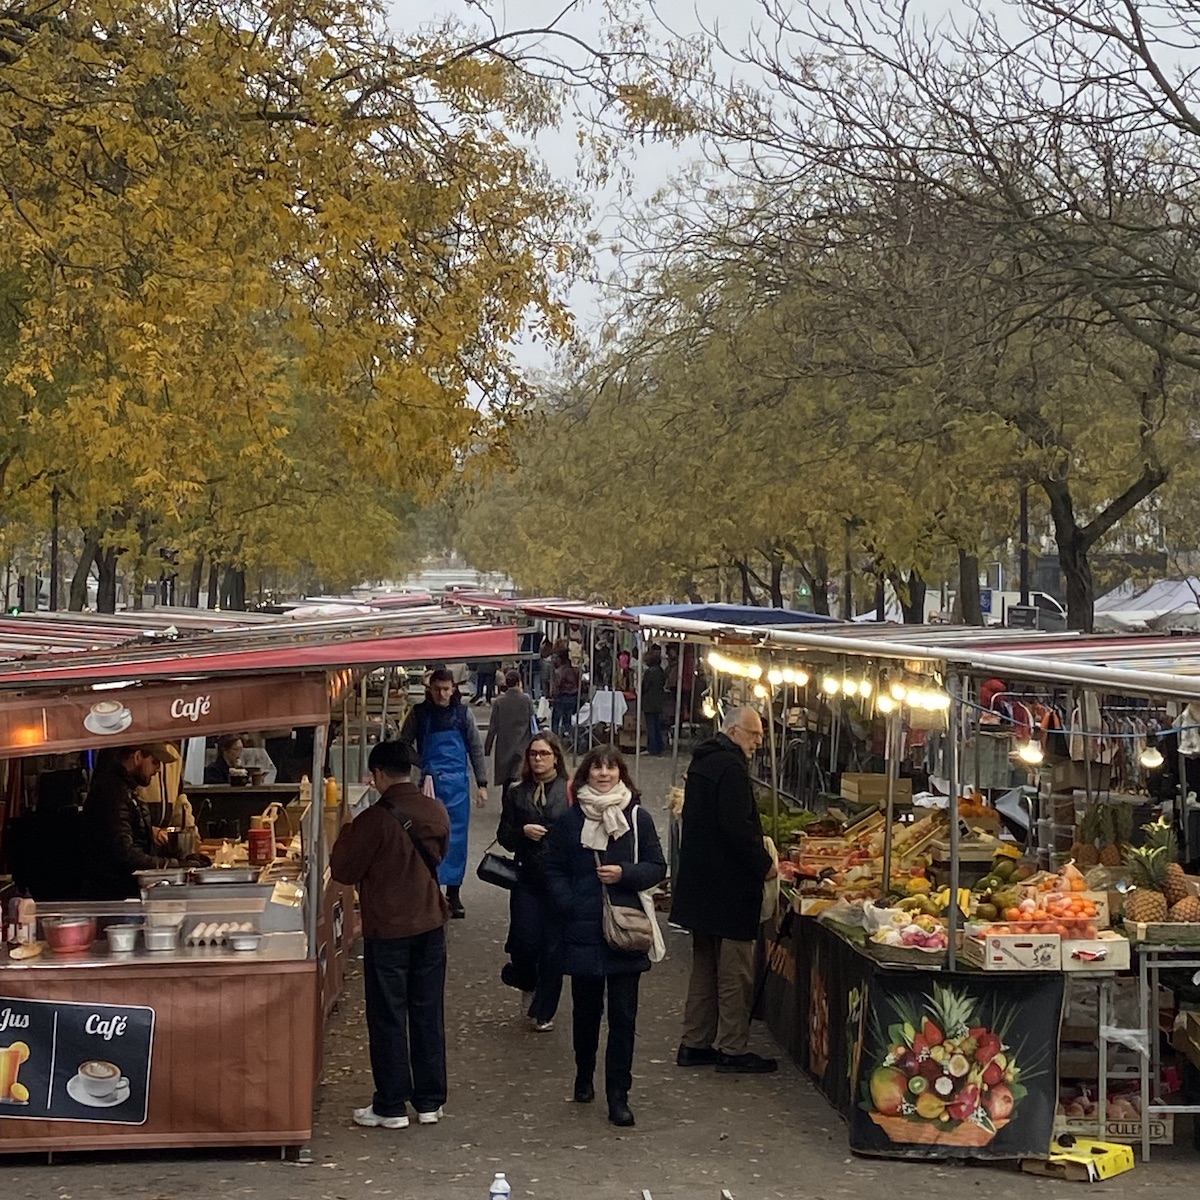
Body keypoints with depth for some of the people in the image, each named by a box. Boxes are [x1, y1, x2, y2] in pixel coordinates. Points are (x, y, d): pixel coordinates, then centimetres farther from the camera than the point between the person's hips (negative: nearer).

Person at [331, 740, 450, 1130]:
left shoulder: (375, 819, -18)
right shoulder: (436, 812, 0)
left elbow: (344, 871, -10)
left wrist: (347, 835, 5)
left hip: (387, 929, -5)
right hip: (430, 924, 5)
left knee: (388, 1018, 5)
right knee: (428, 1014, 13)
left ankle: (391, 1106, 12)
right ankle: (430, 1101, 21)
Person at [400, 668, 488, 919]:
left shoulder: (463, 713, 1)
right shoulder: (419, 713, 0)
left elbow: (476, 749, 5)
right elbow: (404, 745, 5)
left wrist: (482, 784, 2)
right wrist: (424, 766, -8)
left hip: (457, 783, 1)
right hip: (429, 782, 0)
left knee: (456, 838, 4)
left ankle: (453, 893, 13)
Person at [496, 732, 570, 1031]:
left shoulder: (571, 792, -2)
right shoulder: (517, 794, 8)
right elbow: (503, 836, 9)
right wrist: (523, 832, -10)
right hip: (527, 879, 2)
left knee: (553, 946, 2)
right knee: (526, 940, -7)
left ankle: (544, 1012, 17)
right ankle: (527, 983, 28)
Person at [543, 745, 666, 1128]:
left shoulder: (637, 817, 2)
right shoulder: (571, 819, 4)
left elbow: (657, 868, 4)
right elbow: (552, 868, 8)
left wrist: (624, 873, -13)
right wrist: (569, 905, -5)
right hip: (583, 931, 1)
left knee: (623, 1016, -3)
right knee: (586, 1010, 13)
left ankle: (618, 1096, 3)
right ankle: (584, 1077, 35)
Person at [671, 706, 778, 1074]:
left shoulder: (702, 762, 14)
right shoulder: (731, 767, -17)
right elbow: (737, 827, -24)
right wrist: (764, 864, -12)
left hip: (700, 883, 10)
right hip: (729, 887, -10)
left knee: (705, 967, 16)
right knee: (735, 972, -1)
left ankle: (695, 1043, 21)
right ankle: (732, 1049, 5)